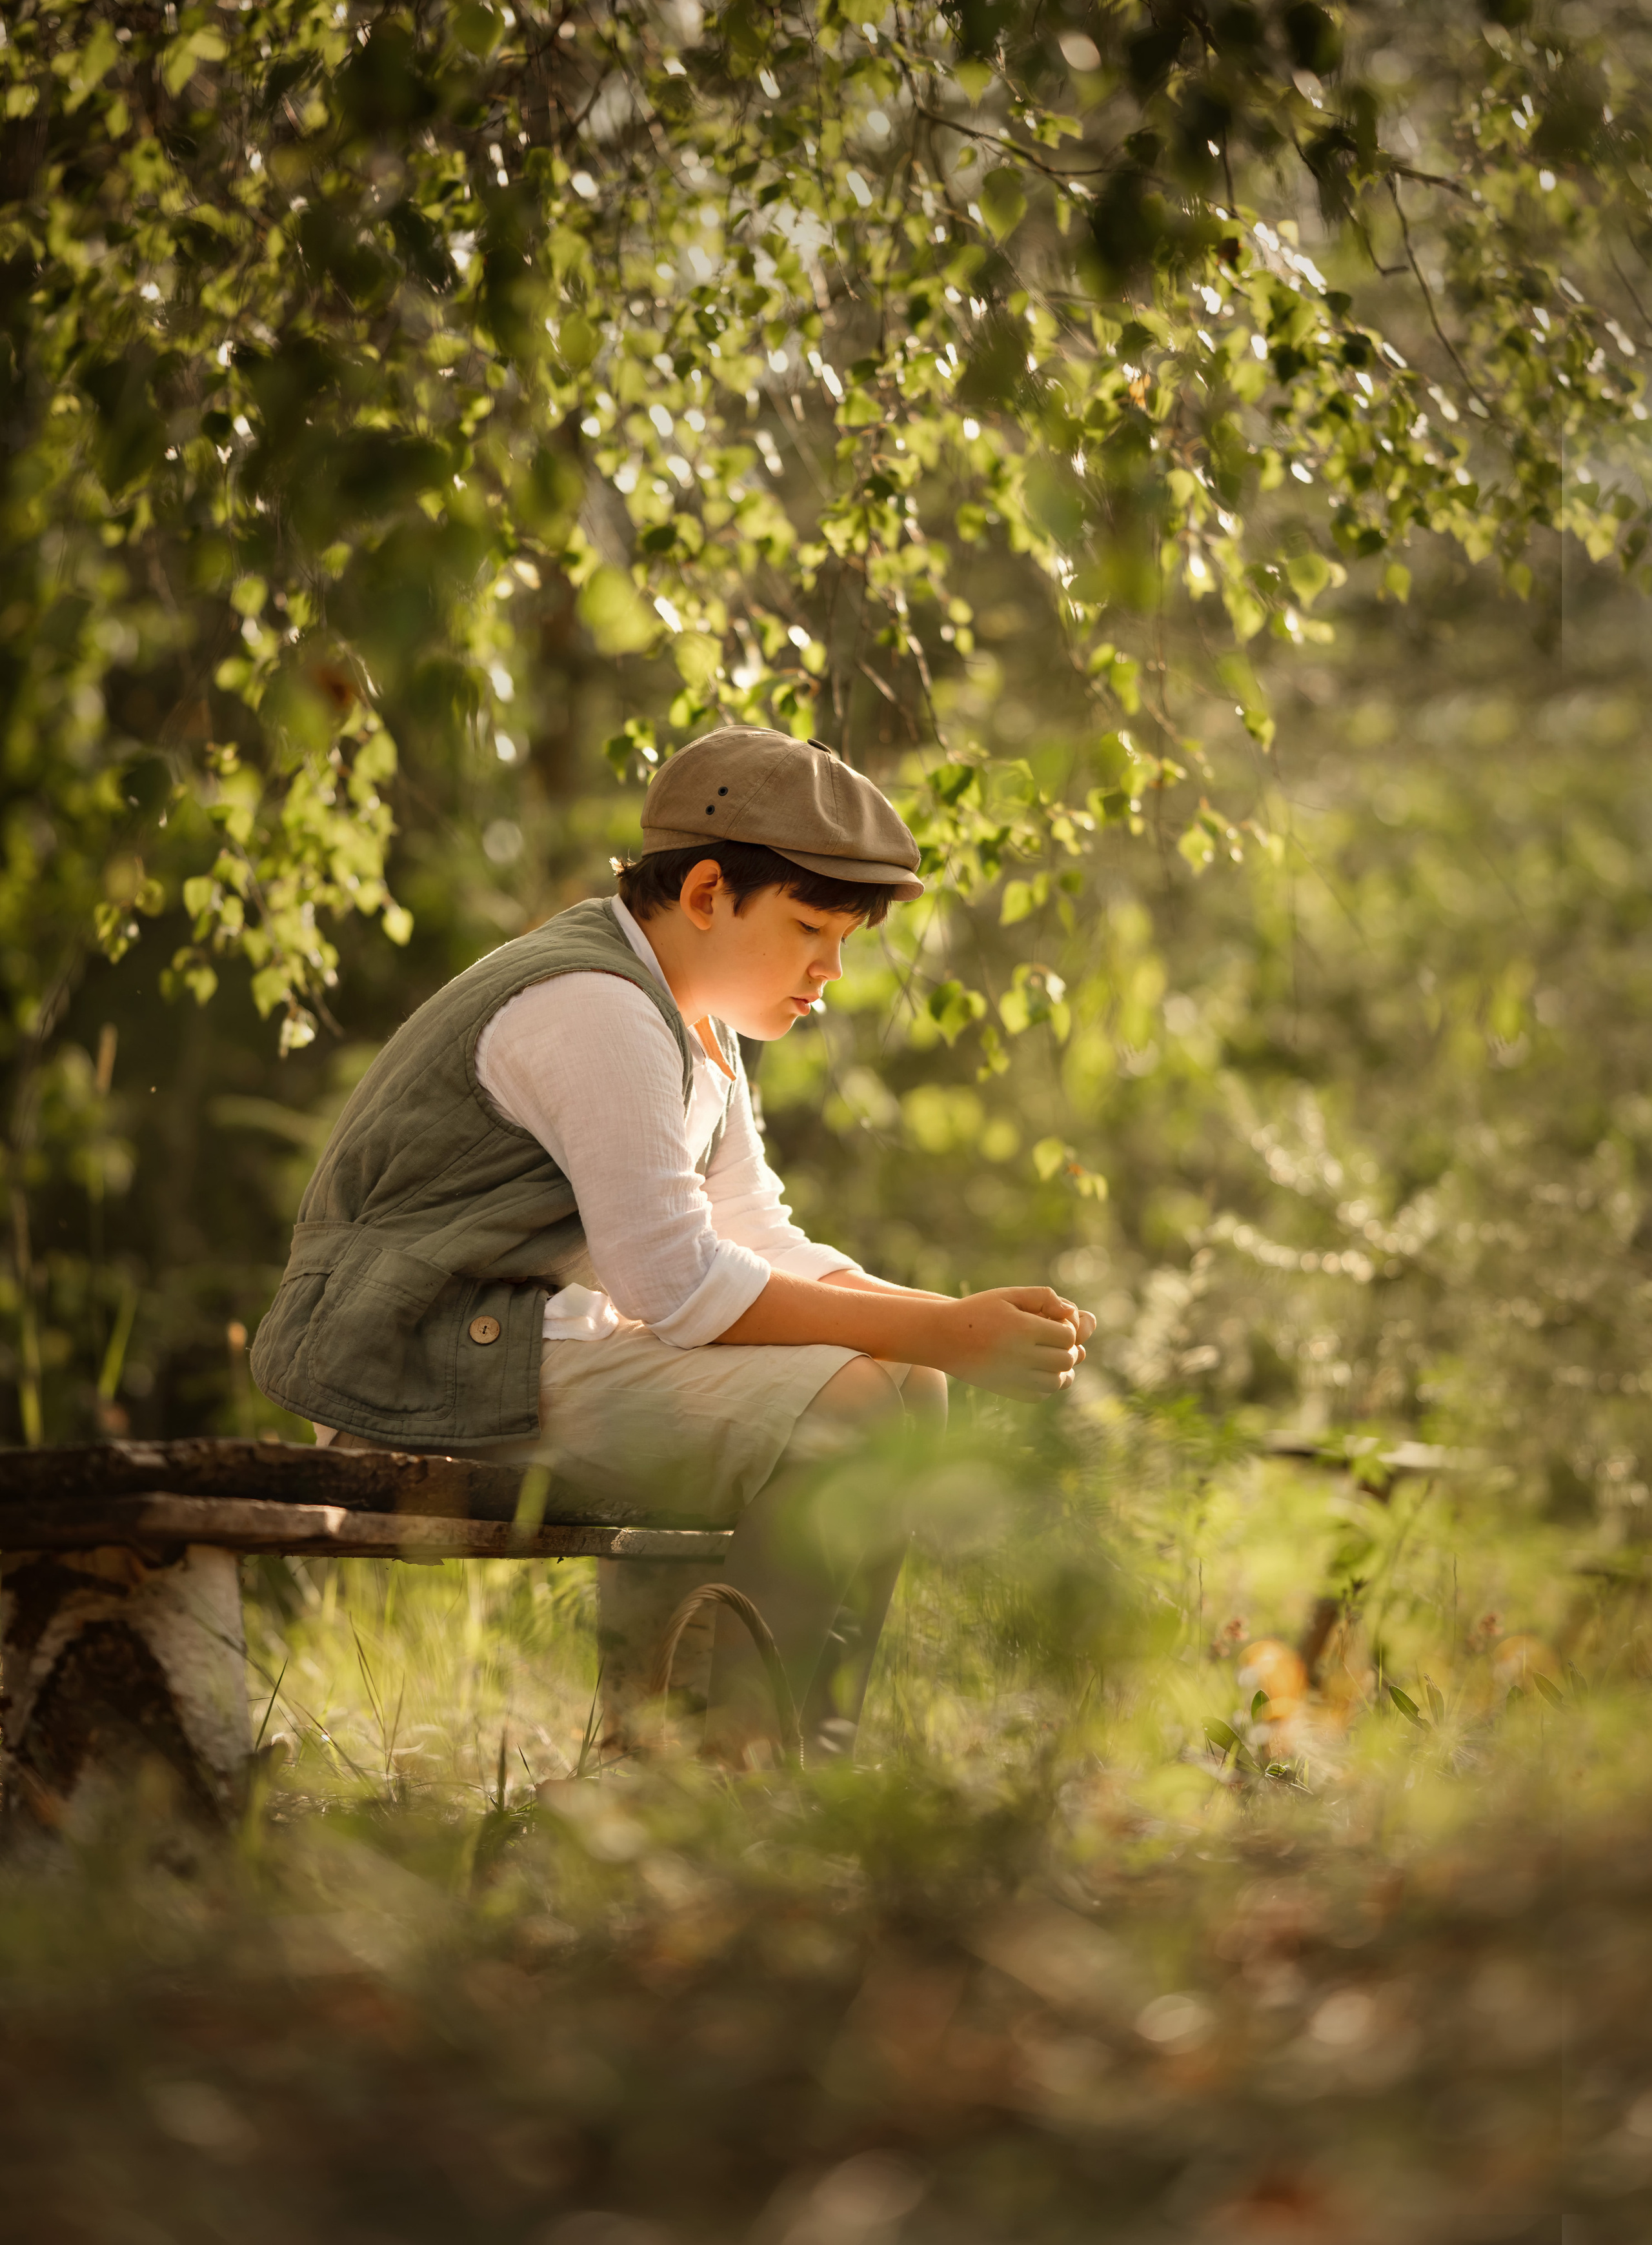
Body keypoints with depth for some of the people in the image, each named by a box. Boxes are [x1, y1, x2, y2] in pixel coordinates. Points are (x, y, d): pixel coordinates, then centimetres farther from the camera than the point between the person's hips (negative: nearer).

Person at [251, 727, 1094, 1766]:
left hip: (515, 1349, 11)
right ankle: (757, 1763, -12)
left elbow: (763, 1247, 15)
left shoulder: (701, 1028, 16)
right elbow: (679, 1285, -23)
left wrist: (964, 1319, -1)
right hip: (433, 1371, -11)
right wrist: (943, 1339, -21)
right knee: (859, 1407, -20)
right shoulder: (595, 1008, -17)